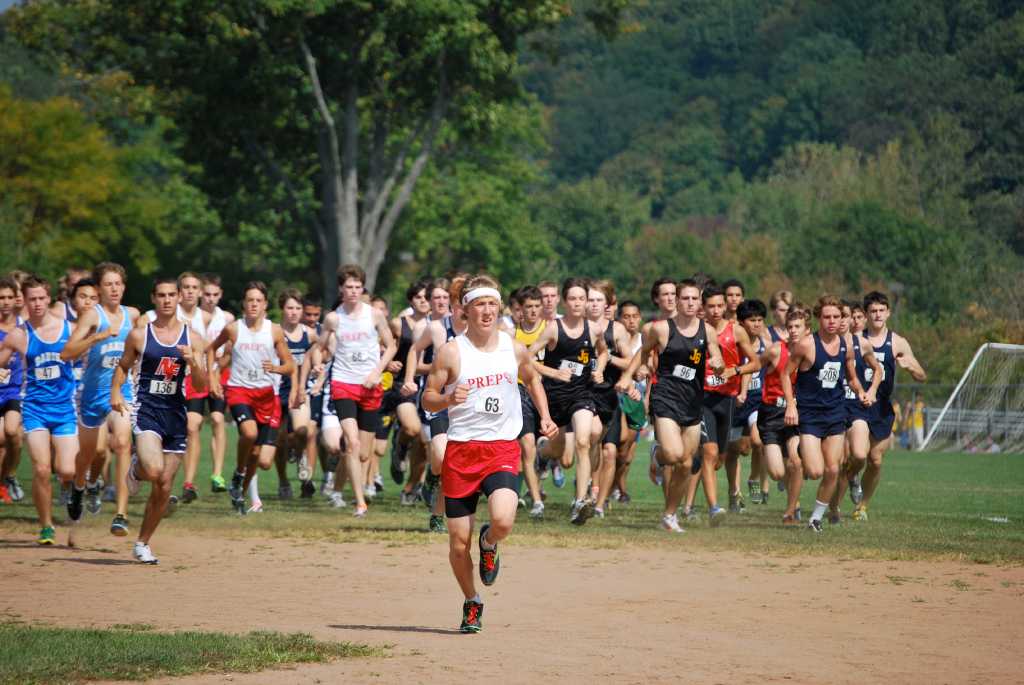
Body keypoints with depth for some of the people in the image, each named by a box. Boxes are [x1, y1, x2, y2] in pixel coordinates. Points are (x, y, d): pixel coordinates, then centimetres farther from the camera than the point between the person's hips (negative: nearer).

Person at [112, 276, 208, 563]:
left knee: (164, 487, 5)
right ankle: (135, 470, 10)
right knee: (153, 470, -27)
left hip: (175, 413, 3)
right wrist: (115, 392, -3)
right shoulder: (139, 335, 2)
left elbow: (201, 386, 3)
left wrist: (192, 362, -16)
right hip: (146, 410, -3)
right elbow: (122, 367, 16)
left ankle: (143, 543, 22)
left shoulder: (192, 337, 5)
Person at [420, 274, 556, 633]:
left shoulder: (514, 349, 5)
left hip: (503, 450, 0)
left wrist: (544, 416, 13)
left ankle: (489, 543, 12)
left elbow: (532, 379, 25)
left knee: (503, 520, -26)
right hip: (460, 450, 0)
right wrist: (449, 399, -19)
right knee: (459, 542, 2)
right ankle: (472, 603, 27)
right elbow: (427, 398, 1)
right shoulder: (451, 352, -3)